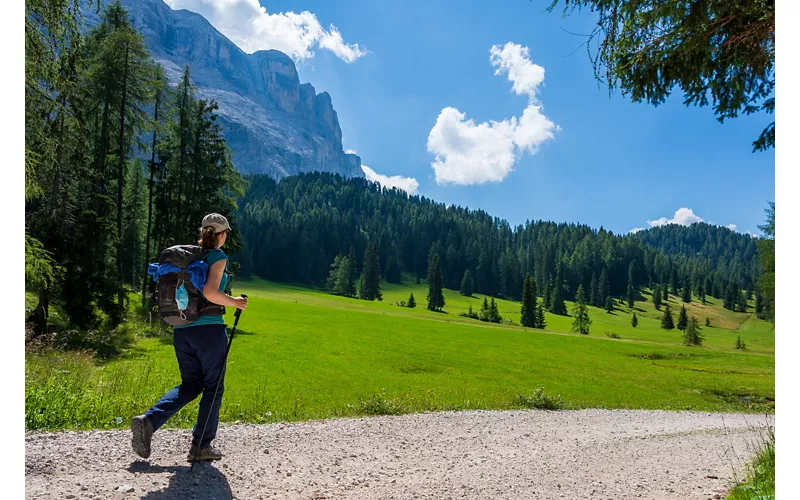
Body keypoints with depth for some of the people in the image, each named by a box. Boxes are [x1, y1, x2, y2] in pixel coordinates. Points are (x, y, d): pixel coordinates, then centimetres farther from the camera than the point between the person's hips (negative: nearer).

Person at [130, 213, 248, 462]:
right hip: (209, 329, -6)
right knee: (213, 387, 8)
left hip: (181, 331, 7)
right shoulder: (218, 256, -7)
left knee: (190, 384, 18)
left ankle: (148, 420, 1)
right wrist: (235, 302, -8)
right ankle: (201, 446, 12)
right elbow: (209, 292, -22)